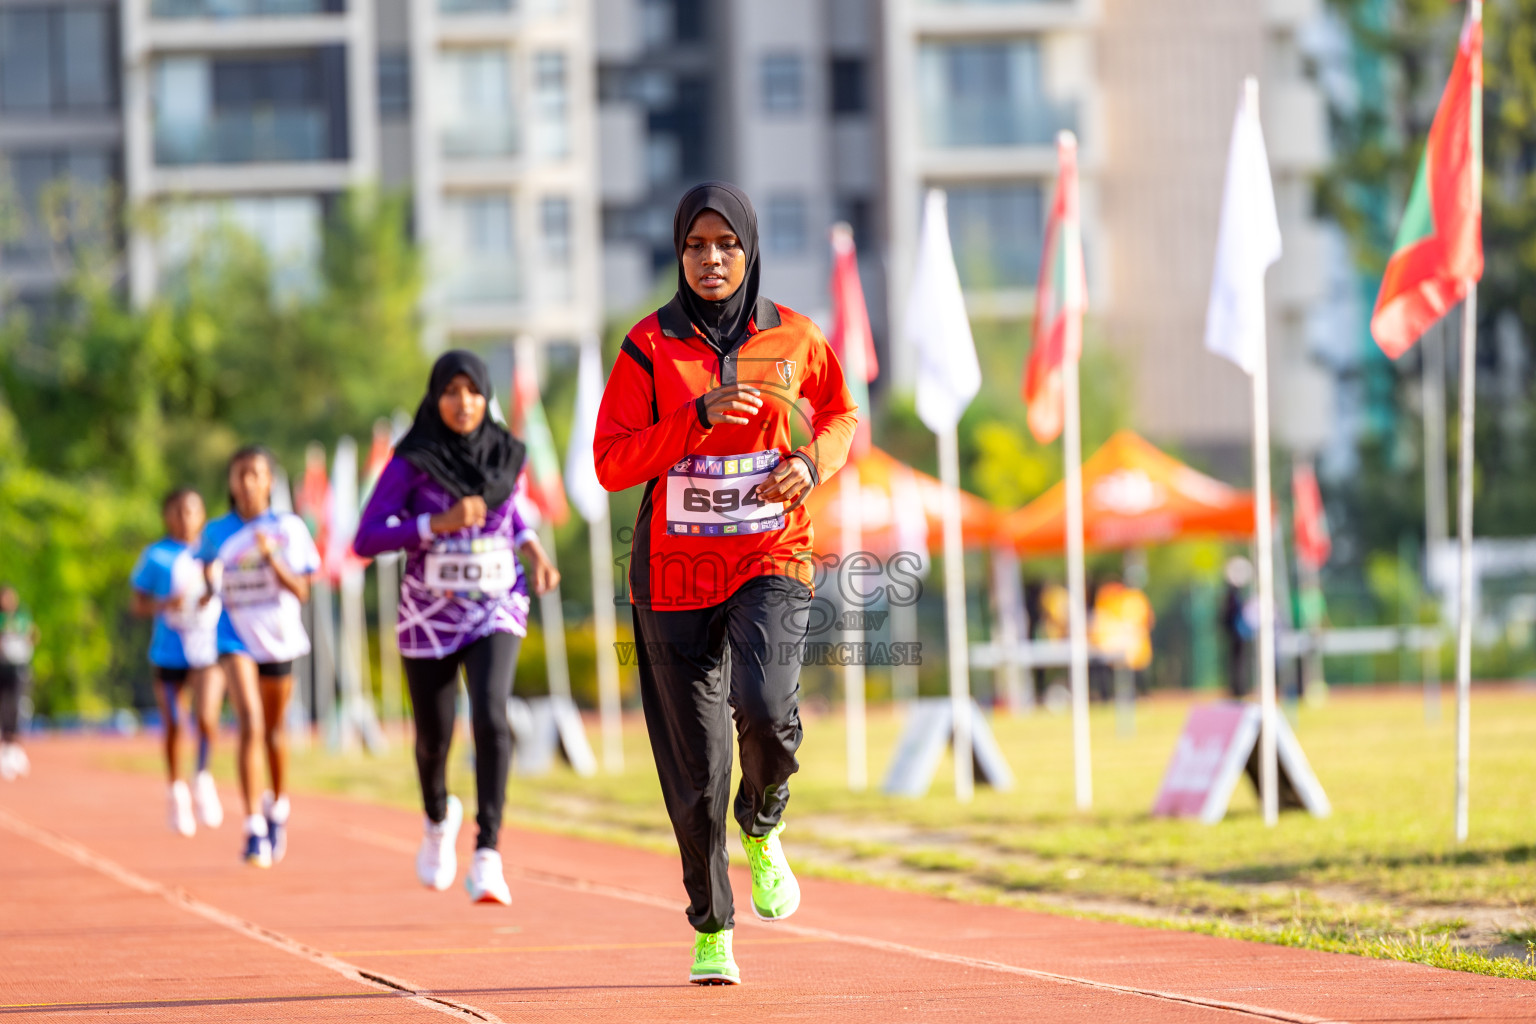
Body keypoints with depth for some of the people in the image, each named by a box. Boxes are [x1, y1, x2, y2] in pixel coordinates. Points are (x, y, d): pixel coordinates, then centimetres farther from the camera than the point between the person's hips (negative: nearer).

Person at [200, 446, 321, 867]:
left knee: (274, 730, 15)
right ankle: (254, 828, -21)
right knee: (250, 724, -20)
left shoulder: (289, 528, -3)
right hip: (236, 637, -1)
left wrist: (273, 559, -21)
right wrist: (210, 585, -12)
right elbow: (208, 588, 11)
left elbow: (302, 592, -7)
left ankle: (278, 805, 43)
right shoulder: (216, 532, 0)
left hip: (278, 638, 1)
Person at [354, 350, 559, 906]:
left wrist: (532, 546, 4)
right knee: (433, 739, 12)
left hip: (496, 612, 1)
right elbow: (366, 541, -13)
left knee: (491, 718, -23)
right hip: (430, 616, -1)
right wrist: (438, 523, -24)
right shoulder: (411, 462, -10)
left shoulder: (505, 453, 0)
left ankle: (486, 856, -25)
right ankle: (439, 818, 47)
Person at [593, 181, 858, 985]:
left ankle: (761, 828, 8)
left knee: (766, 707, -26)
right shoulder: (649, 346, -2)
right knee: (696, 767, 2)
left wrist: (812, 463, -4)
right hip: (676, 574, 0)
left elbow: (841, 414, 18)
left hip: (771, 561, 0)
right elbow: (612, 463, -8)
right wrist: (702, 414, -19)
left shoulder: (791, 337, 2)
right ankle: (711, 929, 22)